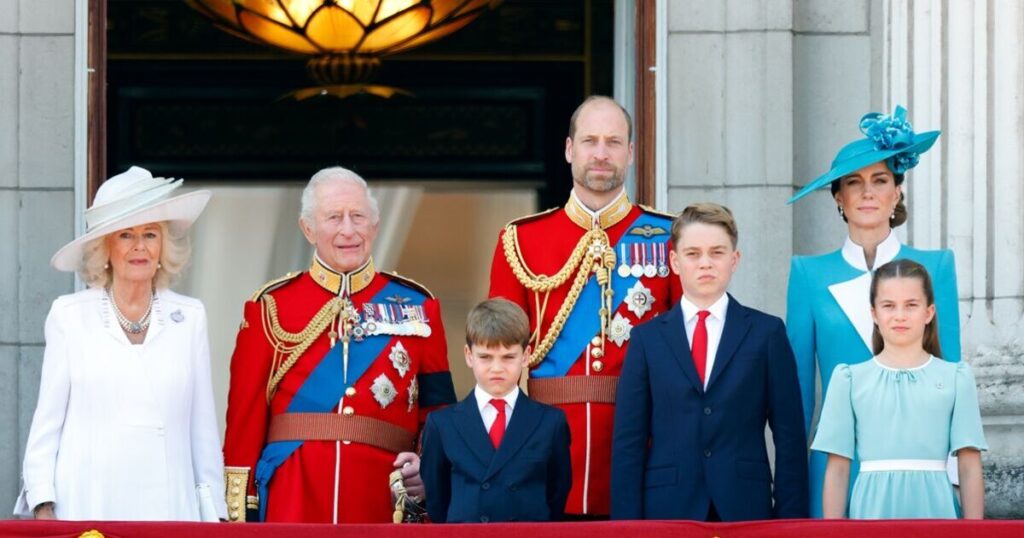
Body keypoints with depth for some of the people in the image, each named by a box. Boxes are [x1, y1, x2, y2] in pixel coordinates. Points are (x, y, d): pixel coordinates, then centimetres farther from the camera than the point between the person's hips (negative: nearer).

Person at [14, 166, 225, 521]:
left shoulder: (189, 318, 10)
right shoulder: (69, 316, 5)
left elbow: (203, 427, 11)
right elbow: (47, 421, 6)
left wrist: (214, 513, 8)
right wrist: (43, 505, 0)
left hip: (168, 506, 1)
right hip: (86, 508, -1)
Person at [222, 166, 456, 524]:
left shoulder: (416, 306, 9)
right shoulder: (271, 307, 5)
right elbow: (245, 417, 3)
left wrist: (428, 465, -8)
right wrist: (240, 515, -3)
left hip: (385, 503, 2)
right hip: (292, 503, -1)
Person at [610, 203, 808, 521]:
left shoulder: (767, 333, 6)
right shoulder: (648, 339, 8)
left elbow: (789, 437, 4)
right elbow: (628, 443, 5)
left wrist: (789, 523, -3)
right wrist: (628, 528, -3)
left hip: (746, 508, 0)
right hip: (667, 509, 0)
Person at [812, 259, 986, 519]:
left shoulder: (955, 378, 7)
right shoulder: (850, 379, 7)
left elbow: (970, 467, 4)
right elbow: (837, 469, 6)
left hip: (934, 507, 0)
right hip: (873, 507, 0)